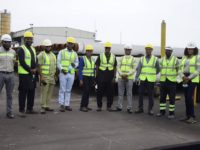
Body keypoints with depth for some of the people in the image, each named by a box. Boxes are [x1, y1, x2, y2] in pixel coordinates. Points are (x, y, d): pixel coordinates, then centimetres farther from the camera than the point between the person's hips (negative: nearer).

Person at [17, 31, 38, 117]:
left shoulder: (33, 49, 18)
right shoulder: (21, 49, -7)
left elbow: (36, 60, 14)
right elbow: (22, 62, -15)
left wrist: (35, 69, -4)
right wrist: (30, 70, -14)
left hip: (33, 74, 8)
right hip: (24, 74, -8)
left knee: (31, 92, 11)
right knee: (23, 92, -4)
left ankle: (29, 109, 21)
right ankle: (21, 110, 2)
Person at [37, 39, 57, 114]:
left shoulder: (53, 55, 17)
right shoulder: (41, 55, -4)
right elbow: (39, 66, -10)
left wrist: (55, 76, 15)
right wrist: (41, 77, -17)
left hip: (52, 77, 7)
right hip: (45, 77, -7)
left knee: (50, 93, 8)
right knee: (44, 92, -8)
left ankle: (47, 106, 16)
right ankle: (43, 107, -4)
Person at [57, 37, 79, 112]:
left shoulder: (75, 54, 13)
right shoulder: (61, 52, 4)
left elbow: (77, 62, 15)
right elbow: (58, 62, 0)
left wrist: (74, 64, -9)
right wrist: (61, 69, -16)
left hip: (71, 74, 3)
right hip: (63, 73, -3)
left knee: (68, 90, 6)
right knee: (62, 90, -2)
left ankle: (67, 105, 11)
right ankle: (62, 105, 1)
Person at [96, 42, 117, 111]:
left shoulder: (113, 56, 8)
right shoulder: (100, 56, 3)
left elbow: (115, 68, 8)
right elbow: (97, 67, 4)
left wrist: (114, 77, -1)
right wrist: (96, 76, 0)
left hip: (110, 77, 2)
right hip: (101, 76, -1)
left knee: (110, 92, 4)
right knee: (100, 92, 1)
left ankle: (109, 106, 15)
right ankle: (99, 106, 11)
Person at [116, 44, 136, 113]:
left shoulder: (133, 59, 2)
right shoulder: (121, 58, 10)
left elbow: (134, 69, -5)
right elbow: (118, 68, 4)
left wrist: (127, 75, -18)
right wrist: (122, 75, -13)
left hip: (129, 78, -2)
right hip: (121, 78, 3)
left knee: (129, 93, -1)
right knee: (120, 93, 4)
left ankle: (129, 108, 4)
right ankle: (119, 107, 11)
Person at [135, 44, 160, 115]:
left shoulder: (155, 59, 3)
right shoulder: (142, 59, 8)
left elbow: (158, 69, 13)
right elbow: (138, 69, 5)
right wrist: (136, 78, -2)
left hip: (151, 80, -2)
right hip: (142, 79, 2)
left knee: (150, 95, 2)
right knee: (140, 94, 2)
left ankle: (150, 109, 11)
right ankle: (140, 108, 13)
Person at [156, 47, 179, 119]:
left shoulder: (175, 59, -1)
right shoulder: (162, 60, 9)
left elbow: (178, 70, 1)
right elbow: (160, 69, 8)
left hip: (172, 81, -3)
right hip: (163, 81, 3)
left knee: (172, 98, 0)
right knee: (162, 97, 7)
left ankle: (171, 113, 8)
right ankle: (162, 111, 17)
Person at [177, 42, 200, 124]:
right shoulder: (184, 58, 15)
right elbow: (180, 69, 10)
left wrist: (189, 78, -15)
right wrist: (183, 77, -10)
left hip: (193, 79, -5)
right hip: (185, 79, 5)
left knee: (189, 97, -14)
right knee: (186, 98, 5)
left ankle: (192, 117, -10)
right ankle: (188, 116, 11)